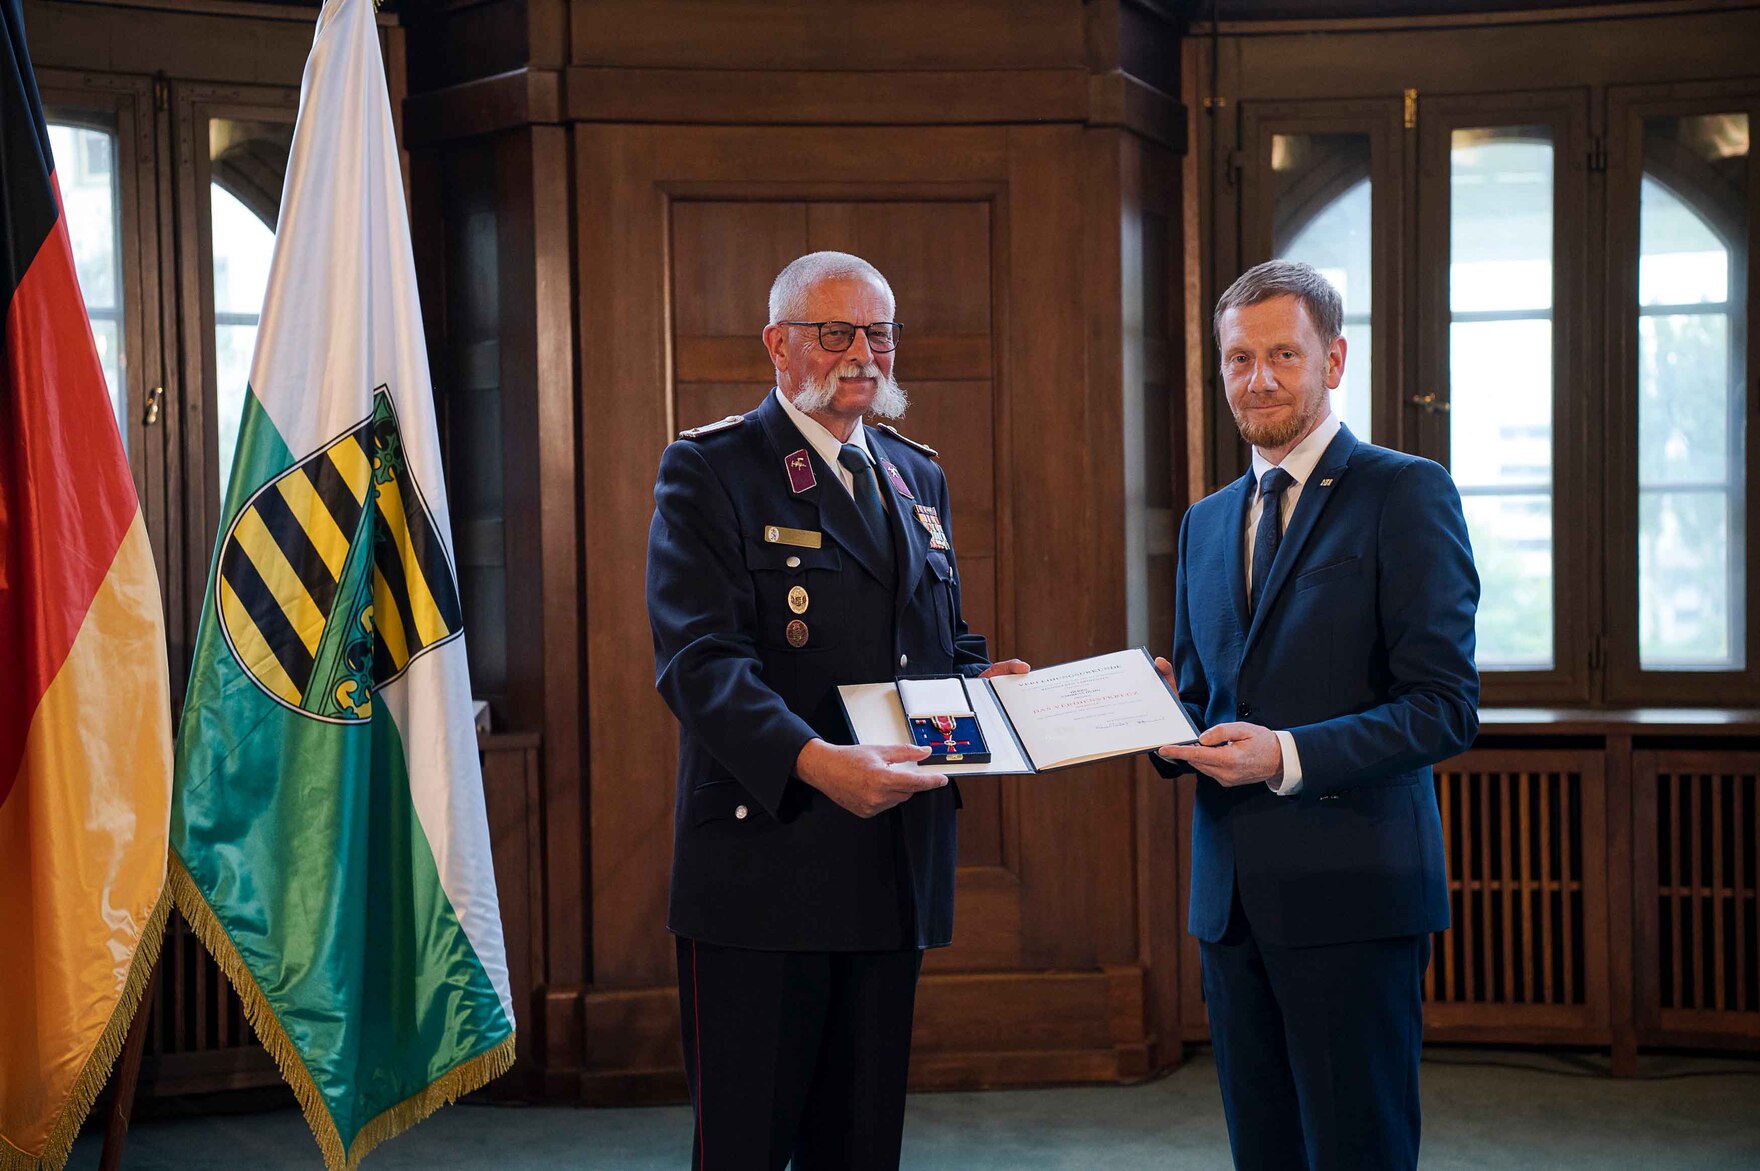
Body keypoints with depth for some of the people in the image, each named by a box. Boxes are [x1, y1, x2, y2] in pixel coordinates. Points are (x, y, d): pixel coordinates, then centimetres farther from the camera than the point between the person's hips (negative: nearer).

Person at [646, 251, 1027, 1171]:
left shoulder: (918, 477, 17)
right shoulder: (709, 470, -5)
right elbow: (702, 660, -17)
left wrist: (982, 681, -1)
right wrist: (810, 760, -33)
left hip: (896, 870, 6)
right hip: (765, 861, -6)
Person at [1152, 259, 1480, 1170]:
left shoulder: (1406, 494, -5)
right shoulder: (1206, 524, 17)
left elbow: (1446, 707, -11)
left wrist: (1287, 755, -21)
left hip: (1350, 891, -6)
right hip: (1230, 895, 6)